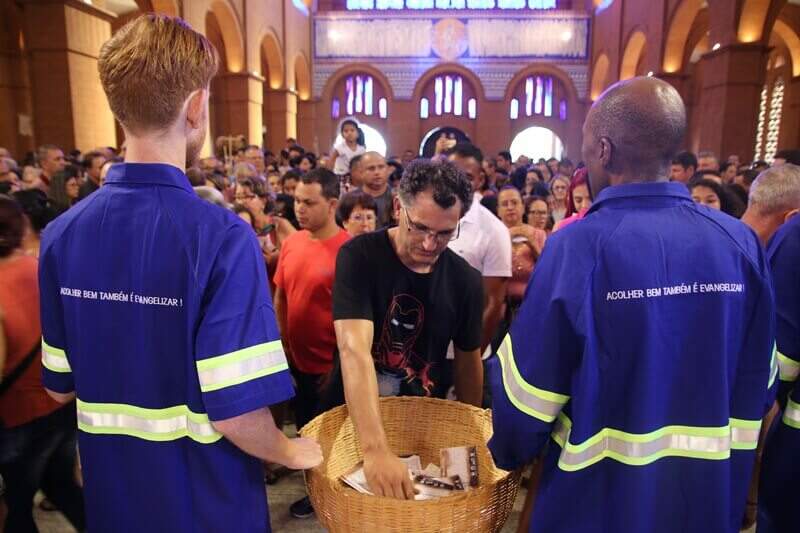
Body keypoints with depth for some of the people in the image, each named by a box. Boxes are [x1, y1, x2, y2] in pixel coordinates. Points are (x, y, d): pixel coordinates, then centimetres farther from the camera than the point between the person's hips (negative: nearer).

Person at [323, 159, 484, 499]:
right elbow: (353, 348, -33)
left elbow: (468, 359, 4)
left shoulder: (466, 280, -9)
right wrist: (375, 448, -43)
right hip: (353, 420, -2)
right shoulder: (359, 256, -21)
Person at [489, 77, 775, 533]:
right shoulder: (741, 243, -8)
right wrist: (723, 456, 17)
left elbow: (528, 386, -16)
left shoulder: (580, 247, -22)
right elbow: (758, 384, 2)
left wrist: (509, 454, 4)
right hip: (712, 495, 4)